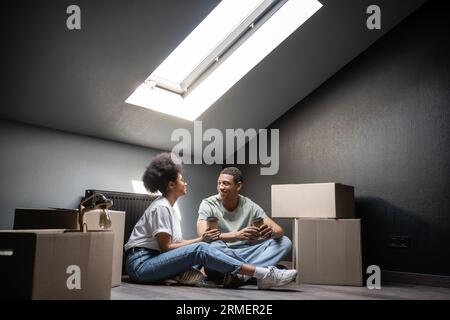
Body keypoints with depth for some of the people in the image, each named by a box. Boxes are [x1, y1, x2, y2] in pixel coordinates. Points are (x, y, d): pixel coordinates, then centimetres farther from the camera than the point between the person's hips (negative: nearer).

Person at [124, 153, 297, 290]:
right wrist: (199, 240, -9)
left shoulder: (167, 207, 16)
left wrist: (199, 239, -4)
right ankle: (262, 275, -30)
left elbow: (174, 242, 10)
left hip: (153, 260, 10)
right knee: (200, 250, -27)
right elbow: (165, 247, -16)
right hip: (140, 264, -9)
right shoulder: (161, 207, -13)